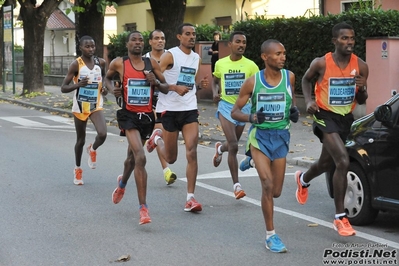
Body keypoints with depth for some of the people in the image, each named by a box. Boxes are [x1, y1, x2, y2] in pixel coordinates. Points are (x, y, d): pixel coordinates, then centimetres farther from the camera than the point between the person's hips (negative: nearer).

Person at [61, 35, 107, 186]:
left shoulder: (101, 63, -1)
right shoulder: (76, 64, -12)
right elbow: (63, 88, -13)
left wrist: (105, 88, -1)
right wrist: (78, 84, -31)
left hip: (96, 106, 2)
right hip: (80, 107, -2)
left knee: (102, 134, -21)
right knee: (80, 140, 10)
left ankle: (92, 150, 14)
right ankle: (77, 169, 33)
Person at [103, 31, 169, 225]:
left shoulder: (151, 63, 2)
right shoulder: (118, 63, -3)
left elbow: (166, 88, 8)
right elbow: (107, 78, 17)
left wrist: (156, 83, -13)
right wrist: (112, 90, -3)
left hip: (146, 115, 4)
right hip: (129, 115, -4)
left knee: (132, 156, 24)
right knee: (140, 158, -21)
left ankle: (122, 183, 57)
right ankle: (143, 208, -19)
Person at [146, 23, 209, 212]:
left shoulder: (196, 58, 12)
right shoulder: (170, 55, -7)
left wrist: (200, 85, 3)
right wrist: (175, 87, -23)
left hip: (190, 110, 4)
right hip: (170, 109, -4)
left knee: (192, 152, -11)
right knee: (171, 158, 8)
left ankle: (190, 198, -8)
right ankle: (157, 137, 42)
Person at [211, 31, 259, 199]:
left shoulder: (250, 65, -6)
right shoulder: (220, 64, -2)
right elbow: (215, 81, 17)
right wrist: (215, 93, -2)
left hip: (244, 107, 2)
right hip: (226, 106, -1)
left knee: (233, 144, 18)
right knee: (233, 146, -14)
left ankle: (220, 148, 57)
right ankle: (236, 185, -7)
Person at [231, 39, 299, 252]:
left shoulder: (289, 77, -5)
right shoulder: (253, 82, -11)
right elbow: (235, 111, -4)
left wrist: (294, 110, -5)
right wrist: (251, 117, -24)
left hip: (281, 136, 3)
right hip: (260, 135, -3)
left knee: (276, 192, 9)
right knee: (267, 185, -17)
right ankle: (271, 236, -3)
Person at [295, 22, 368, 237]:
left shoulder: (360, 66, -6)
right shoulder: (321, 63, -14)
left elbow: (361, 101, 2)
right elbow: (306, 79, 8)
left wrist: (362, 89, -20)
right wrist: (308, 100, -9)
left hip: (345, 118, 5)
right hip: (325, 116, -5)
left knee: (326, 163, 23)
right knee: (343, 161, -22)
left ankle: (303, 179, 59)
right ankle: (340, 218, -14)